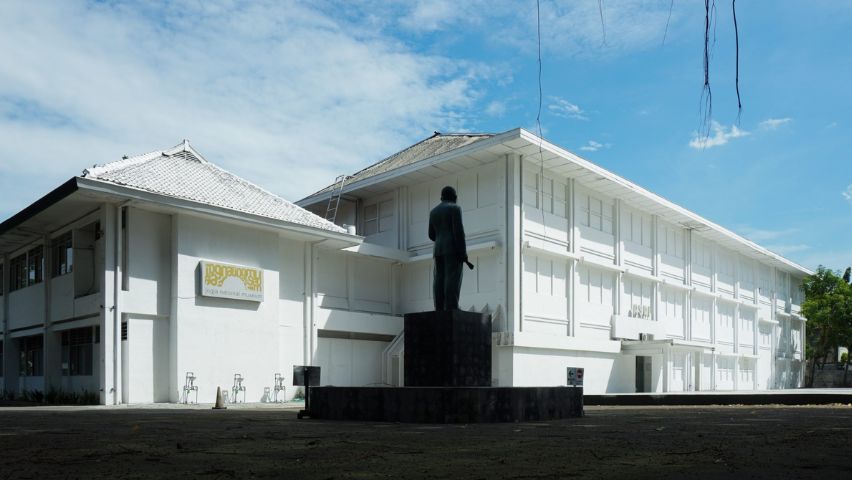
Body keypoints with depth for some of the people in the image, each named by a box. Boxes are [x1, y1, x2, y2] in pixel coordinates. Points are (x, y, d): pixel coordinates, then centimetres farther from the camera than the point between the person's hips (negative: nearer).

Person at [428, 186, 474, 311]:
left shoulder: (433, 211, 17)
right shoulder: (455, 208, -3)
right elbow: (458, 231, -13)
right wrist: (463, 252, -14)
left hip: (439, 251, 6)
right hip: (453, 249, -6)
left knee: (440, 282, 1)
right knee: (453, 280, -12)